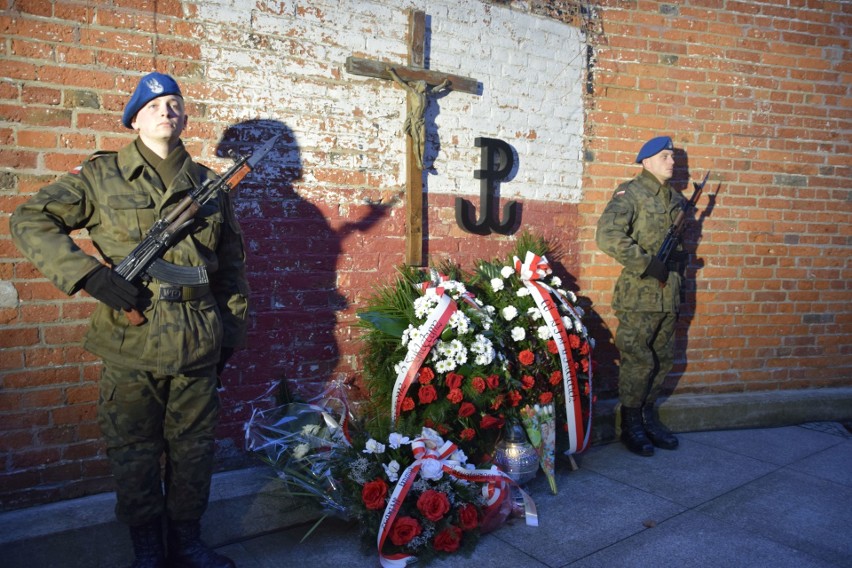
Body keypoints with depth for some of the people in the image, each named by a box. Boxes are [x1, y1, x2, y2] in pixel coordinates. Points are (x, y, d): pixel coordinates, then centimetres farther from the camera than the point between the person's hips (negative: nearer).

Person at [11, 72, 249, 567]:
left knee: (194, 450, 14)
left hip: (199, 345, 2)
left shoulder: (209, 184, 9)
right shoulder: (103, 176, 2)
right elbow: (30, 220, -2)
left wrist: (232, 333, 11)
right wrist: (90, 274, -16)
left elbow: (233, 264, 13)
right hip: (131, 343, -2)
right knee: (135, 454, 11)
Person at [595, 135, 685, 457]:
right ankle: (631, 426, 15)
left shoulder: (676, 200, 15)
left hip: (668, 295, 8)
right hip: (639, 295, -7)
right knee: (638, 362, -1)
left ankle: (649, 418, 30)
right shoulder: (630, 194, -8)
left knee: (664, 361, 14)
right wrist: (649, 265, -21)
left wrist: (678, 257, 8)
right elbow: (607, 236, -23)